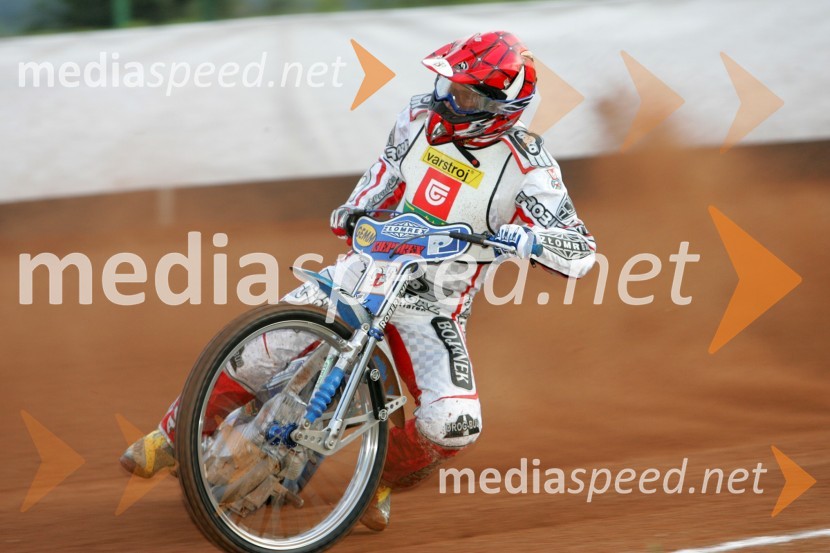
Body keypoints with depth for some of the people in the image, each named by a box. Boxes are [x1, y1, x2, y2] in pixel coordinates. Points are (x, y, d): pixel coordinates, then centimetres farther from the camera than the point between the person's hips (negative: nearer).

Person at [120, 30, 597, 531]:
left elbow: (582, 252, -20)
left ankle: (385, 480, 7)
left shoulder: (525, 166, -16)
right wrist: (355, 210, 2)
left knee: (455, 425, -25)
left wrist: (527, 238, -38)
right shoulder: (423, 116, -3)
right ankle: (174, 434, 8)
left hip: (432, 310, -3)